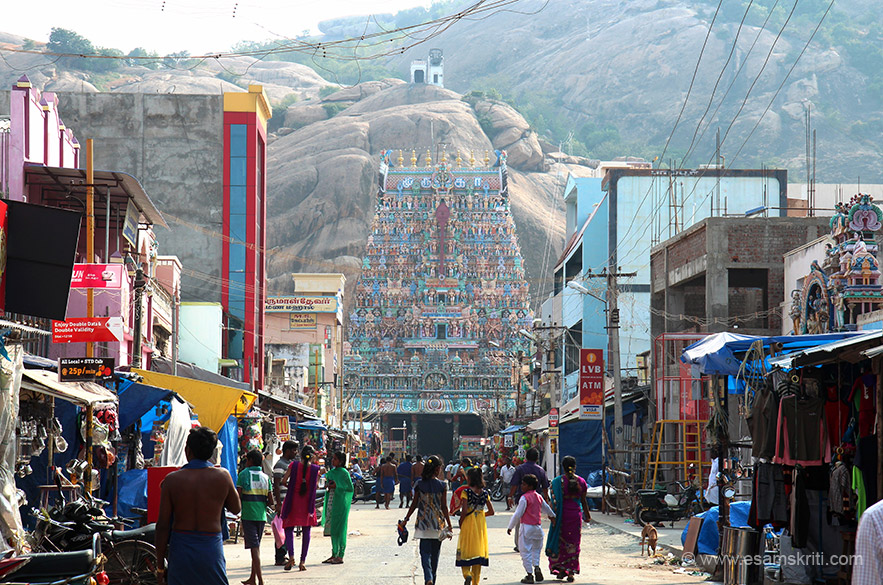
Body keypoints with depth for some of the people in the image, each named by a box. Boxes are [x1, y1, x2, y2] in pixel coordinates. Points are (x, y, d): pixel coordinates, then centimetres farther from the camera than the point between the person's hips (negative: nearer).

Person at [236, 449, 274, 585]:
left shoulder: (244, 474, -4)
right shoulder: (265, 477, 8)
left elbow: (238, 496, -11)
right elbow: (271, 501, 5)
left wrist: (239, 507, 8)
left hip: (248, 515, -5)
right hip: (261, 516, 5)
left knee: (254, 547, -8)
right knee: (256, 545, 15)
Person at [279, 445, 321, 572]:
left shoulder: (293, 465, -5)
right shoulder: (315, 469, -3)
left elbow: (283, 480, -6)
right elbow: (316, 486, 6)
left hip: (292, 501, 0)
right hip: (307, 503, 0)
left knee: (289, 529, 9)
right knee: (306, 531, 9)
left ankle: (291, 556, -14)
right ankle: (302, 562, 5)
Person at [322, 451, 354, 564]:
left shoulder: (344, 473, -9)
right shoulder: (331, 472, 13)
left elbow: (350, 488, -9)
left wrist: (336, 486, -16)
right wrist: (327, 486, 1)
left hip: (340, 503, -8)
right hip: (331, 502, 8)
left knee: (339, 529, -6)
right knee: (332, 529, 9)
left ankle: (340, 556, -4)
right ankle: (334, 554, 15)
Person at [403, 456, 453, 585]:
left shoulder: (419, 484, -3)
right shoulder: (442, 485, -7)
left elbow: (414, 504, 0)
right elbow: (444, 507, -6)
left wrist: (406, 519, 10)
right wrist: (449, 525, 0)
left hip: (423, 521, 0)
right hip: (438, 522, 0)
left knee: (425, 552, 0)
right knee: (435, 553, 13)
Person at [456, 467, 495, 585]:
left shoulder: (466, 492, -12)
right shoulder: (485, 493, 2)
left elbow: (464, 511, -17)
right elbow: (491, 511, 4)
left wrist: (461, 523, -3)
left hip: (468, 524, -4)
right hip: (481, 525, 4)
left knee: (465, 551, 5)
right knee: (478, 552, 11)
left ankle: (467, 574, -19)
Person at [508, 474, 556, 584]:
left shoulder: (524, 498, -12)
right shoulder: (538, 497, 9)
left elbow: (518, 514, -13)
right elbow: (546, 508, 27)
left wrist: (510, 527, -3)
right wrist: (552, 515, 48)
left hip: (526, 526, -6)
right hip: (538, 526, 6)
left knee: (526, 551, 0)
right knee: (536, 548, 22)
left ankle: (530, 575, -1)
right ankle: (536, 566, 0)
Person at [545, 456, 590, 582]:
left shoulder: (557, 481, -8)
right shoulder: (581, 481, -1)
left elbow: (554, 501, -10)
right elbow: (583, 501, 6)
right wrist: (587, 515, 19)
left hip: (562, 515, -2)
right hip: (576, 514, 2)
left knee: (559, 542, 12)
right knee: (573, 543, 9)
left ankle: (561, 571, 13)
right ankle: (571, 572, 6)